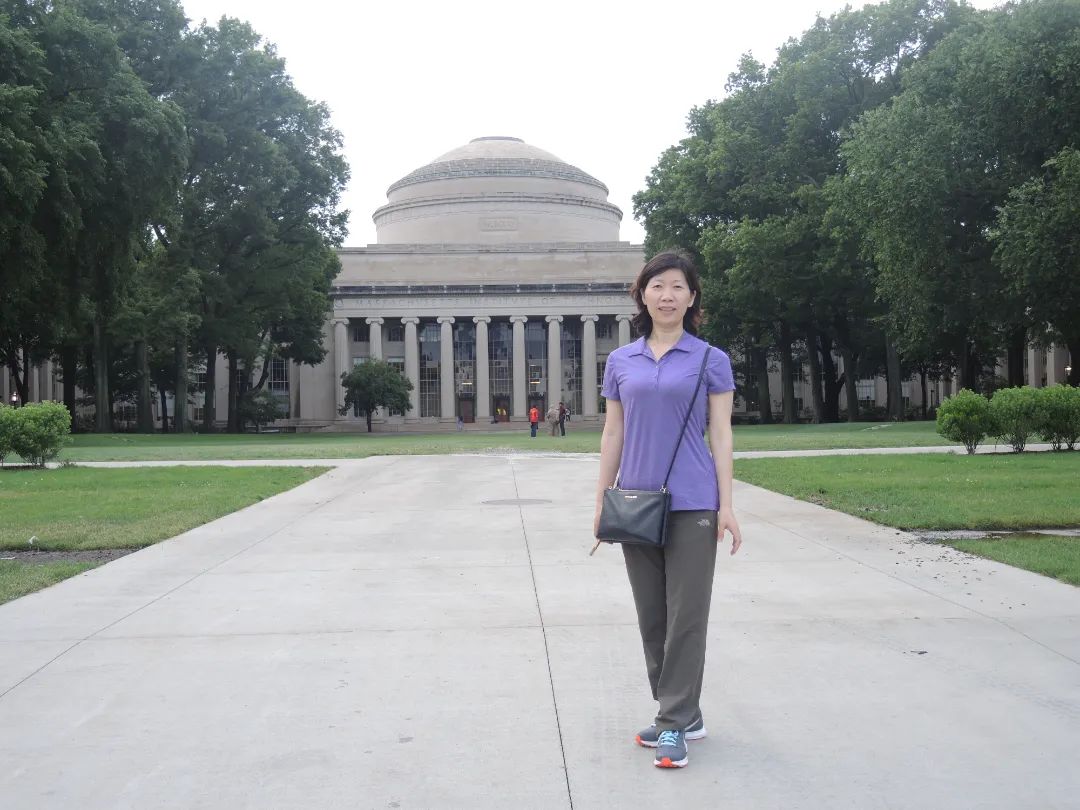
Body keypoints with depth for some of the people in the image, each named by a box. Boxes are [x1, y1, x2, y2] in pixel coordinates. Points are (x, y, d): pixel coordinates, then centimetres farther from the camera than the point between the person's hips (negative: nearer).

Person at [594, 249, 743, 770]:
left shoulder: (711, 361, 1)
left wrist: (726, 506, -6)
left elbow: (721, 435, -1)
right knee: (651, 617, 10)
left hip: (692, 506, -4)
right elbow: (613, 435, 11)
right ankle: (682, 714, 23)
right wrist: (601, 503, 7)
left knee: (686, 616, -2)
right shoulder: (621, 362, 9)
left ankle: (675, 724, 6)